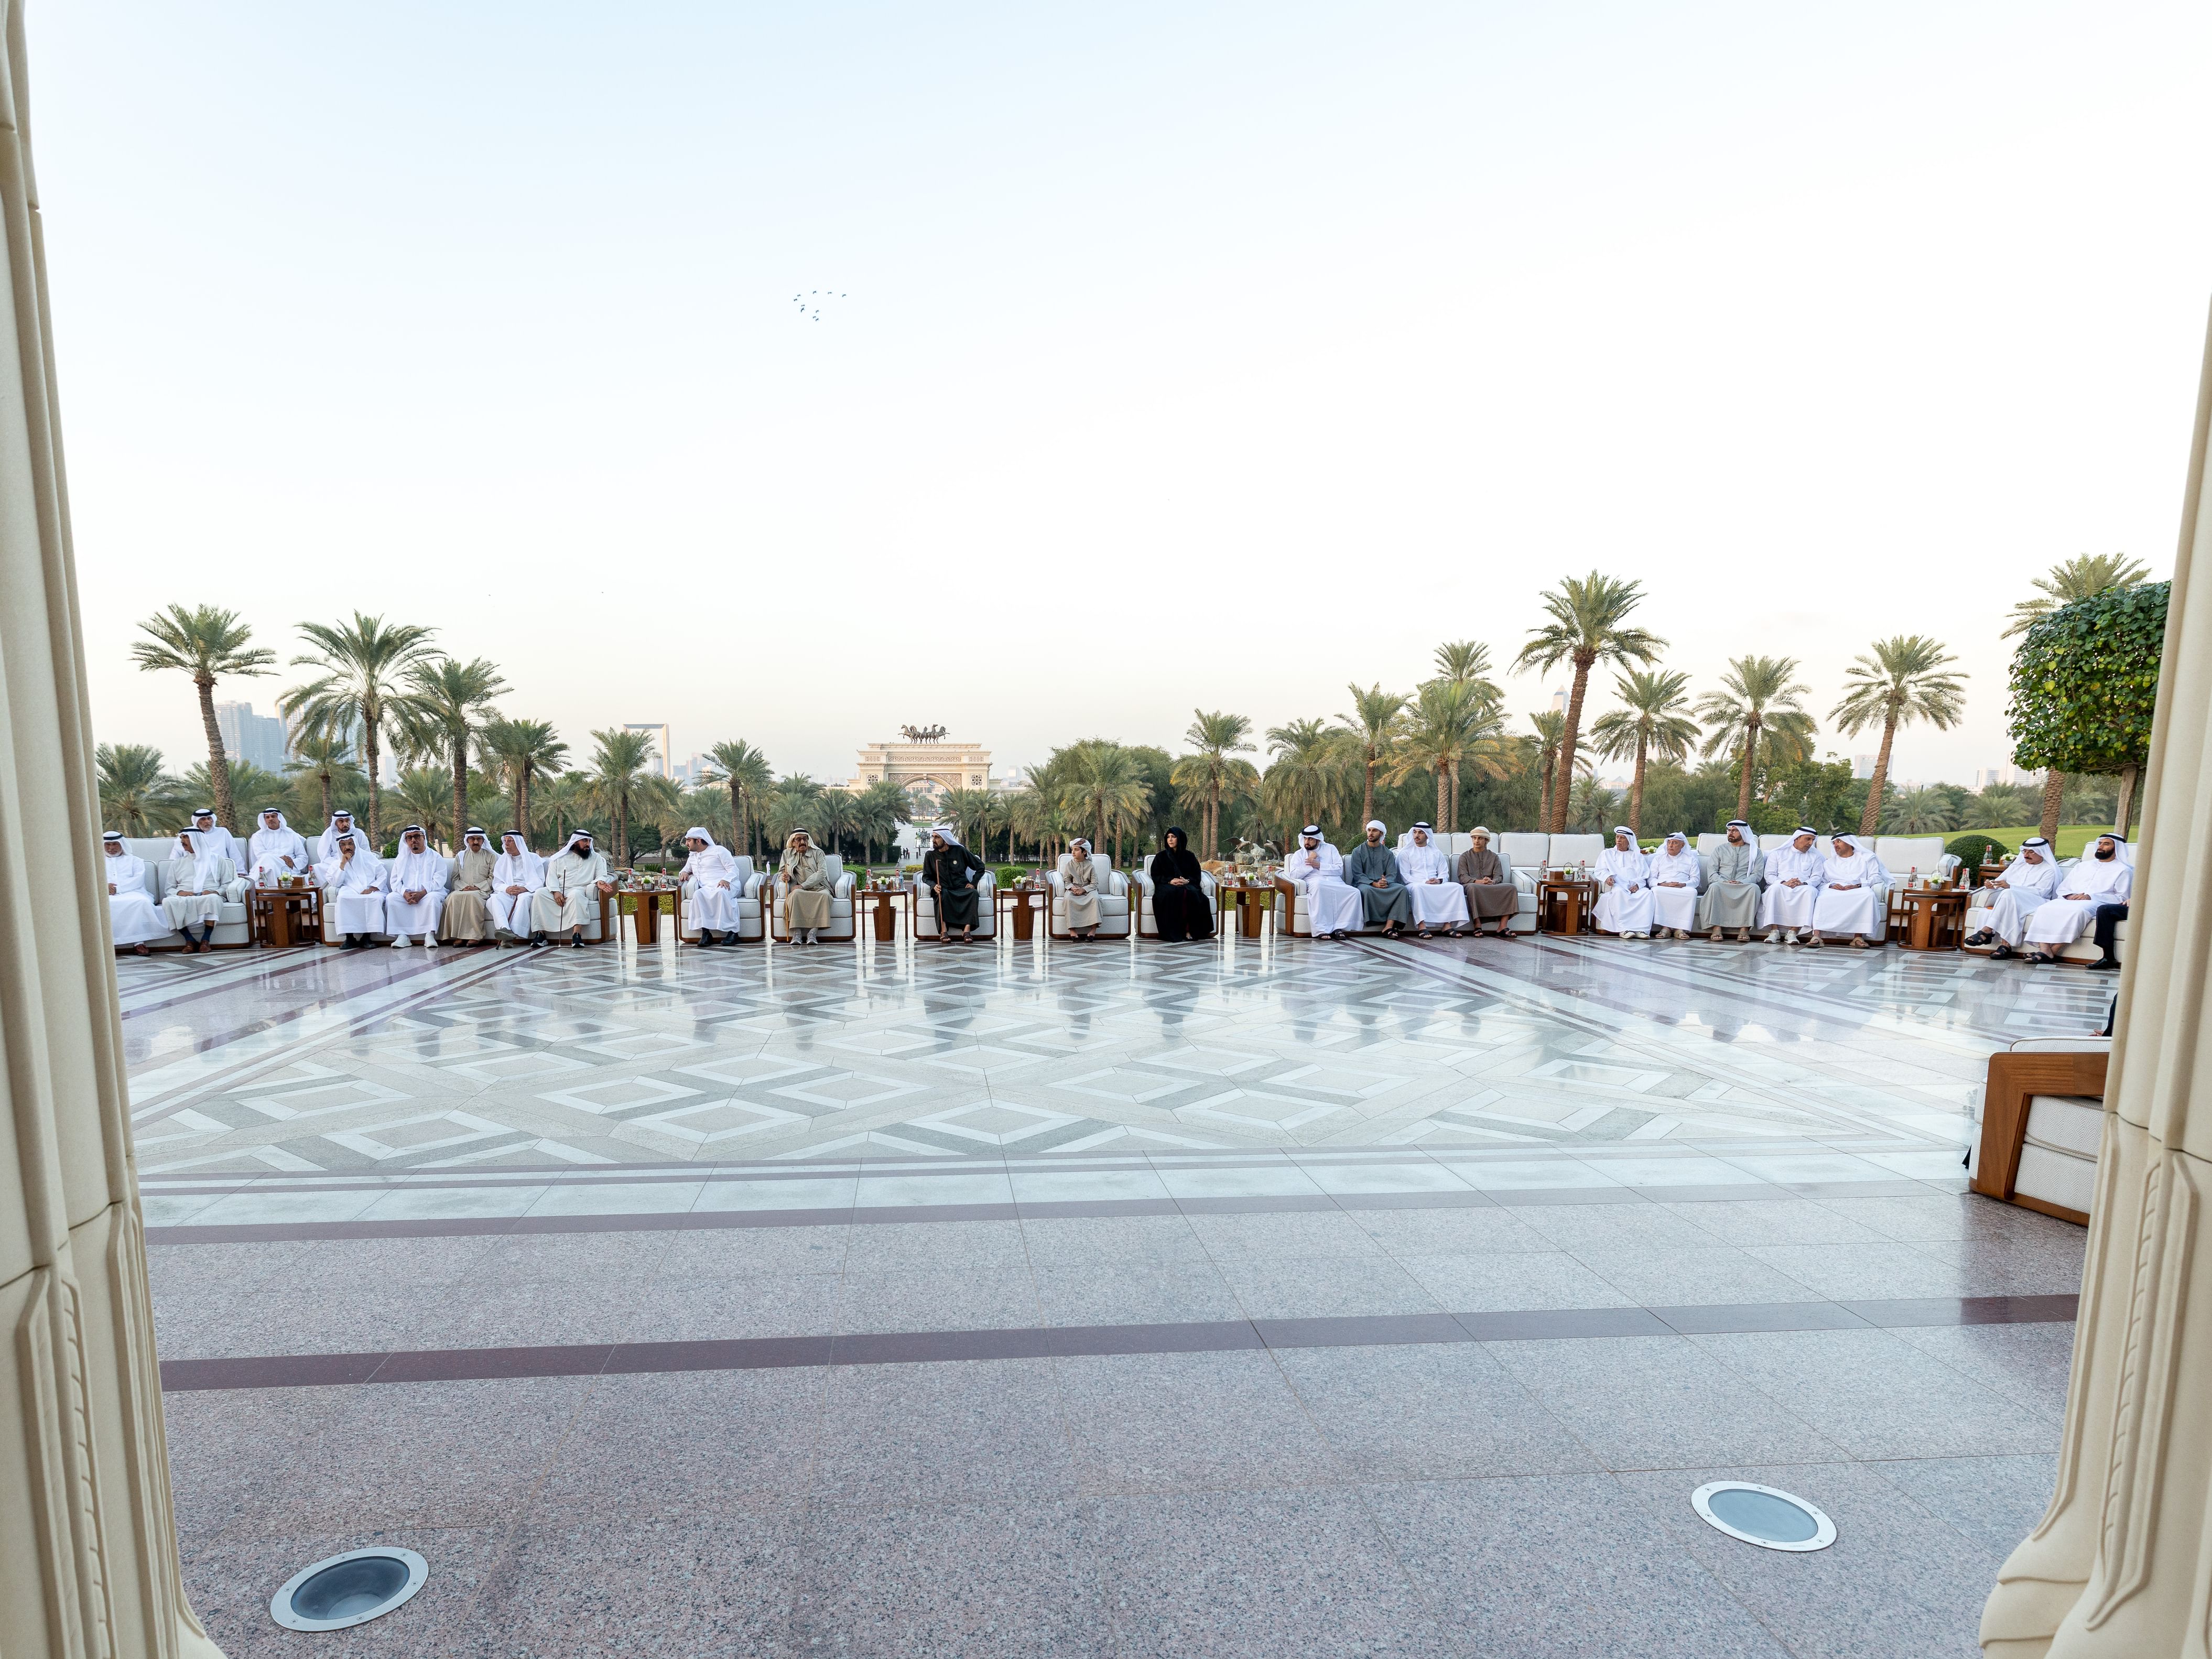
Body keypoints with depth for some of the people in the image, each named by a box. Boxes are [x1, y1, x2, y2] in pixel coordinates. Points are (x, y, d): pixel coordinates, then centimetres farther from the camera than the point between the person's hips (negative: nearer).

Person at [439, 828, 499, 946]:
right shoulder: (460, 856, 21)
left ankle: (475, 936, -34)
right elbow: (454, 879, 14)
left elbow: (493, 878, 4)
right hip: (462, 890, 3)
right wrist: (463, 887, -6)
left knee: (471, 896, -37)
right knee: (453, 897, -32)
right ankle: (458, 936, -30)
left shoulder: (490, 856, 13)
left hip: (483, 891, -3)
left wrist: (477, 887, -10)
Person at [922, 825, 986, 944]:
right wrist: (934, 886, -13)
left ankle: (967, 930, -41)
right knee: (942, 894, -37)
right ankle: (944, 931, -43)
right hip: (943, 890, 0)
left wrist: (973, 883, -1)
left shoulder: (959, 850, 5)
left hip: (962, 889, 0)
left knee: (973, 894, -33)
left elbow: (980, 866, 12)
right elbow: (926, 877, 9)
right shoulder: (930, 855, 6)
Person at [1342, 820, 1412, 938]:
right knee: (1366, 890, -39)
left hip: (1384, 885, 3)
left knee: (1402, 888, -28)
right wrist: (1373, 884, -19)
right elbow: (1357, 875, -2)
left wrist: (1386, 882, -20)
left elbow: (1392, 874, 5)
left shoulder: (1388, 854, 16)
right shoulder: (1358, 851, 8)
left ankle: (1389, 927, -36)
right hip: (1364, 884, -3)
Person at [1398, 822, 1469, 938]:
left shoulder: (1436, 853, 22)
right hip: (1416, 884, -3)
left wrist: (1439, 881, -10)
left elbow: (1445, 874, 14)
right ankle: (1422, 926, -44)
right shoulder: (1406, 853, 11)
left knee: (1456, 887, -23)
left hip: (1436, 885, 4)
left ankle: (1448, 924, -28)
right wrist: (1424, 882, -14)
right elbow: (1405, 876, 0)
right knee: (1417, 888, -40)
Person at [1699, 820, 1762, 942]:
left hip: (1744, 888, -1)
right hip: (1722, 885, 1)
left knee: (1754, 888, -36)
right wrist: (1724, 882, -12)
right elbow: (1712, 873, 9)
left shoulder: (1754, 851, 17)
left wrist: (1741, 883, -16)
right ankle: (1716, 928, -40)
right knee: (1714, 887, -35)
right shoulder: (1720, 850, 20)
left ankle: (1744, 928, -38)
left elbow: (1757, 874, 3)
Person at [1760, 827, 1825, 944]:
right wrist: (1783, 883, -14)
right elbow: (1769, 875, 7)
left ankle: (1793, 931, -37)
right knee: (1775, 888, -37)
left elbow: (1817, 877, 8)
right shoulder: (1778, 854, 18)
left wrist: (1804, 884, -14)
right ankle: (1774, 931, -37)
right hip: (1781, 887, -1)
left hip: (1803, 888, 1)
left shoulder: (1815, 857, 23)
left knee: (1810, 890, -36)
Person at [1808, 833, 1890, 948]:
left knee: (1868, 895, -38)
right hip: (1834, 891, 1)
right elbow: (1820, 883, 16)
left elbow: (1876, 877, 8)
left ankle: (1858, 937, -40)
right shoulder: (1829, 863, 29)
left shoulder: (1867, 858, 23)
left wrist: (1858, 885, -11)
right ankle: (1816, 936, -49)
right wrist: (1831, 886, -8)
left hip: (1858, 891, -1)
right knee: (1823, 898, -36)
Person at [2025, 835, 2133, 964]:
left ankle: (2053, 952, -42)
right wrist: (2069, 895, -1)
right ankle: (2044, 950, -44)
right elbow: (2062, 887, 24)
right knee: (2044, 909, -30)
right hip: (2069, 900, 4)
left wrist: (2091, 897, -12)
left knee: (2077, 911, -41)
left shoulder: (2123, 870, 16)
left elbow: (2122, 898, 2)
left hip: (2096, 903, -4)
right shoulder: (2082, 866, 31)